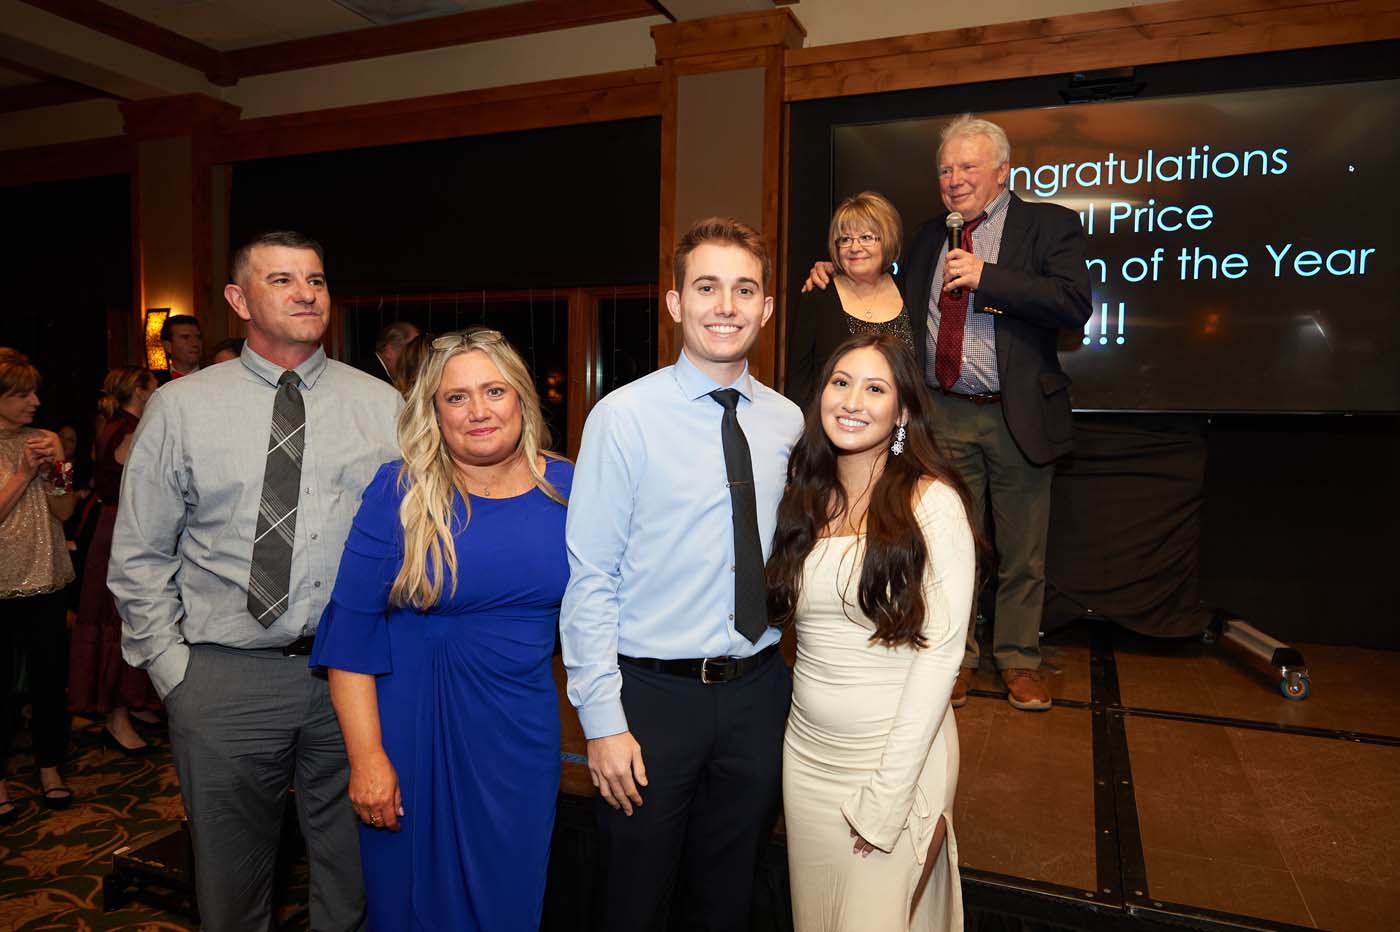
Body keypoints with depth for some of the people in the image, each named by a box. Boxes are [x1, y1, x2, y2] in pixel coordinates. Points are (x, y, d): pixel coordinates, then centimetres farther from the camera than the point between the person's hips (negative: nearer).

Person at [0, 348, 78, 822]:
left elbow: (64, 511, 0)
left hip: (46, 582, 3)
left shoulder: (45, 441, 4)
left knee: (51, 680, 11)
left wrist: (56, 467, -14)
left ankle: (50, 767, 26)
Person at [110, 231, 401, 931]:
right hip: (225, 680, 0)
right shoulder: (180, 408, 0)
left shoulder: (382, 407, 2)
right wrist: (173, 673, -1)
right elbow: (139, 558, 4)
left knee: (354, 874, 16)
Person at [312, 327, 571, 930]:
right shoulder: (400, 492, -11)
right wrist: (367, 757, -13)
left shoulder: (567, 489, -3)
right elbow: (352, 630, -10)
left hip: (525, 730, 3)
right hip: (414, 730, -2)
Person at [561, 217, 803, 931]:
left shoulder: (787, 423, 2)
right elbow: (589, 579, -12)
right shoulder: (624, 418, -12)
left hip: (759, 691, 4)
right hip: (652, 693, -3)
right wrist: (604, 722, -13)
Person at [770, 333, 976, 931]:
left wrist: (888, 793, -17)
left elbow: (940, 648, -16)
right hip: (807, 749, 5)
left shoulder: (932, 502, -13)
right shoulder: (804, 500, 3)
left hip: (900, 749, -5)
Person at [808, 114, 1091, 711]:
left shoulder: (1051, 226, -1)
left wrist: (985, 276, -20)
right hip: (945, 416, 3)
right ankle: (956, 658, 25)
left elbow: (1074, 305, -16)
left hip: (1018, 416, -3)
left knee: (1021, 551, 8)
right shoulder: (929, 237, 13)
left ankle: (1018, 660, 26)